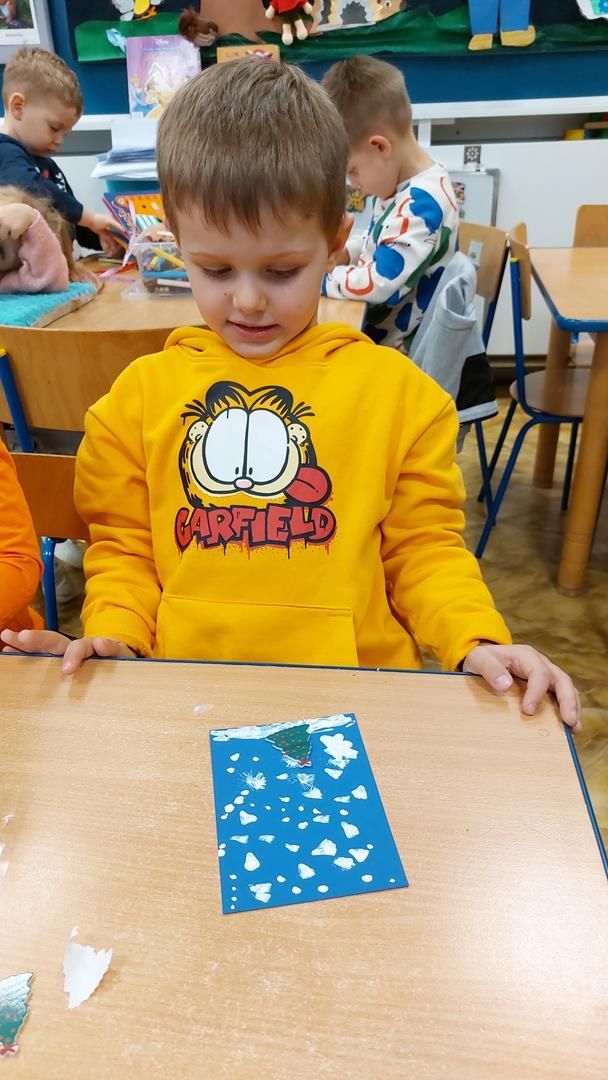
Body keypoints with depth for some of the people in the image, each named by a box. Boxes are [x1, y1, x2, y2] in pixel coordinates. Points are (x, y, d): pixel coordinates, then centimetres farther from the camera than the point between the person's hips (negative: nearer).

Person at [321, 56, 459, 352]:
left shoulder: (423, 203, -24)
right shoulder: (401, 184, 6)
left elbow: (379, 283, -30)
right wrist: (339, 253, 5)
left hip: (394, 350, -10)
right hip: (368, 324, 10)